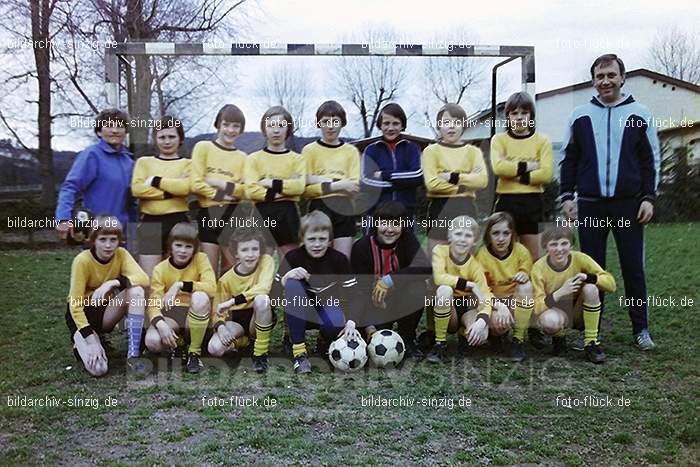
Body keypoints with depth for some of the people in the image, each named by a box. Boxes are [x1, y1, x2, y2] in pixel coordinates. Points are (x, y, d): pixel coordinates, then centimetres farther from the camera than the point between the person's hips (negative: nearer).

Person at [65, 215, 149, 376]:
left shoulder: (121, 254, -12)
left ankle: (133, 354, -22)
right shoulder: (82, 260, -22)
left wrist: (114, 283, -41)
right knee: (98, 368, -24)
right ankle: (79, 341, 12)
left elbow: (144, 279, -26)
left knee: (136, 291, -28)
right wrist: (91, 340, -28)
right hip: (82, 313, -3)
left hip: (106, 311, 3)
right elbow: (75, 304, -22)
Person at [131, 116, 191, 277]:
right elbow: (137, 189, -4)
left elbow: (185, 187, -12)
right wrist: (170, 191, -9)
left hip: (178, 222, 0)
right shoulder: (144, 161, 13)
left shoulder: (187, 164, 9)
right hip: (150, 222, 1)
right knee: (149, 277, -1)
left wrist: (155, 180, -6)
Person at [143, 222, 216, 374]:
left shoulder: (201, 259, -7)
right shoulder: (160, 269, -4)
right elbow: (154, 303, -12)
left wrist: (180, 285, -29)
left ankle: (195, 351, -17)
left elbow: (211, 288, -22)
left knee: (200, 296, -34)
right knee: (152, 342, -31)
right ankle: (178, 342, 6)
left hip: (195, 316, 0)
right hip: (170, 316, 1)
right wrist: (160, 324, -32)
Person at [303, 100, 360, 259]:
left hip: (344, 209, 2)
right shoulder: (309, 150, 4)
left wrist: (320, 180, -10)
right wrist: (336, 185, -16)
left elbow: (354, 187, -1)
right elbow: (305, 189, -4)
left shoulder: (351, 151, 10)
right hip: (319, 209, -2)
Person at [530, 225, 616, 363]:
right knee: (549, 320, -37)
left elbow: (611, 284, -13)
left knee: (590, 288, -28)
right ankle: (559, 338, 2)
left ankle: (591, 342, -13)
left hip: (579, 313, 2)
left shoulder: (579, 259, -13)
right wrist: (560, 292, -35)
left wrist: (587, 277, -31)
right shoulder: (539, 268, -17)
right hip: (556, 312, -2)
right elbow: (537, 307, -20)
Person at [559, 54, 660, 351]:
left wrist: (649, 198, -2)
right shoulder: (580, 115, 7)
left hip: (629, 205, -1)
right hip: (590, 206, 1)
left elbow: (651, 160, 6)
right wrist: (567, 196, 2)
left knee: (633, 268, 5)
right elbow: (568, 159, 9)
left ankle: (641, 329, 17)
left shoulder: (639, 114, 5)